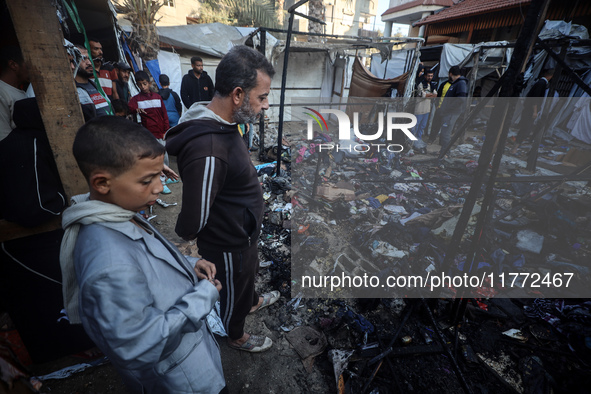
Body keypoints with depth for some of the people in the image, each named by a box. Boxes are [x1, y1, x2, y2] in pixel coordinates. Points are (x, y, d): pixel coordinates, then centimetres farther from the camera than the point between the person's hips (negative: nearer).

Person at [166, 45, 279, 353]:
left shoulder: (222, 123, -6)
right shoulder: (207, 152, -39)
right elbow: (193, 220, -29)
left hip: (242, 232, 9)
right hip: (229, 246, -8)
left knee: (248, 271, 34)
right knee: (232, 292, 21)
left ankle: (252, 302, 66)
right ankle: (236, 336, 52)